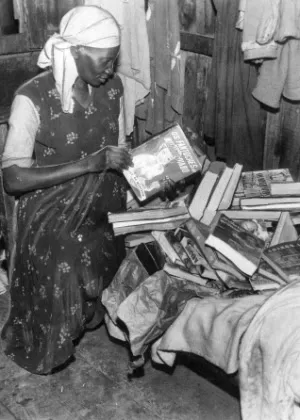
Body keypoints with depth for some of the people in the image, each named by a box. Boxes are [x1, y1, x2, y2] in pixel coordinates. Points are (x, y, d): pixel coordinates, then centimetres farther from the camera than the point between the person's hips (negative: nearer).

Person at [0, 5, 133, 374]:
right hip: (54, 215, -5)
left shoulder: (111, 87, 0)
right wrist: (89, 164, -25)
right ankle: (50, 347, 4)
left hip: (104, 205, 6)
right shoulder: (32, 99, -18)